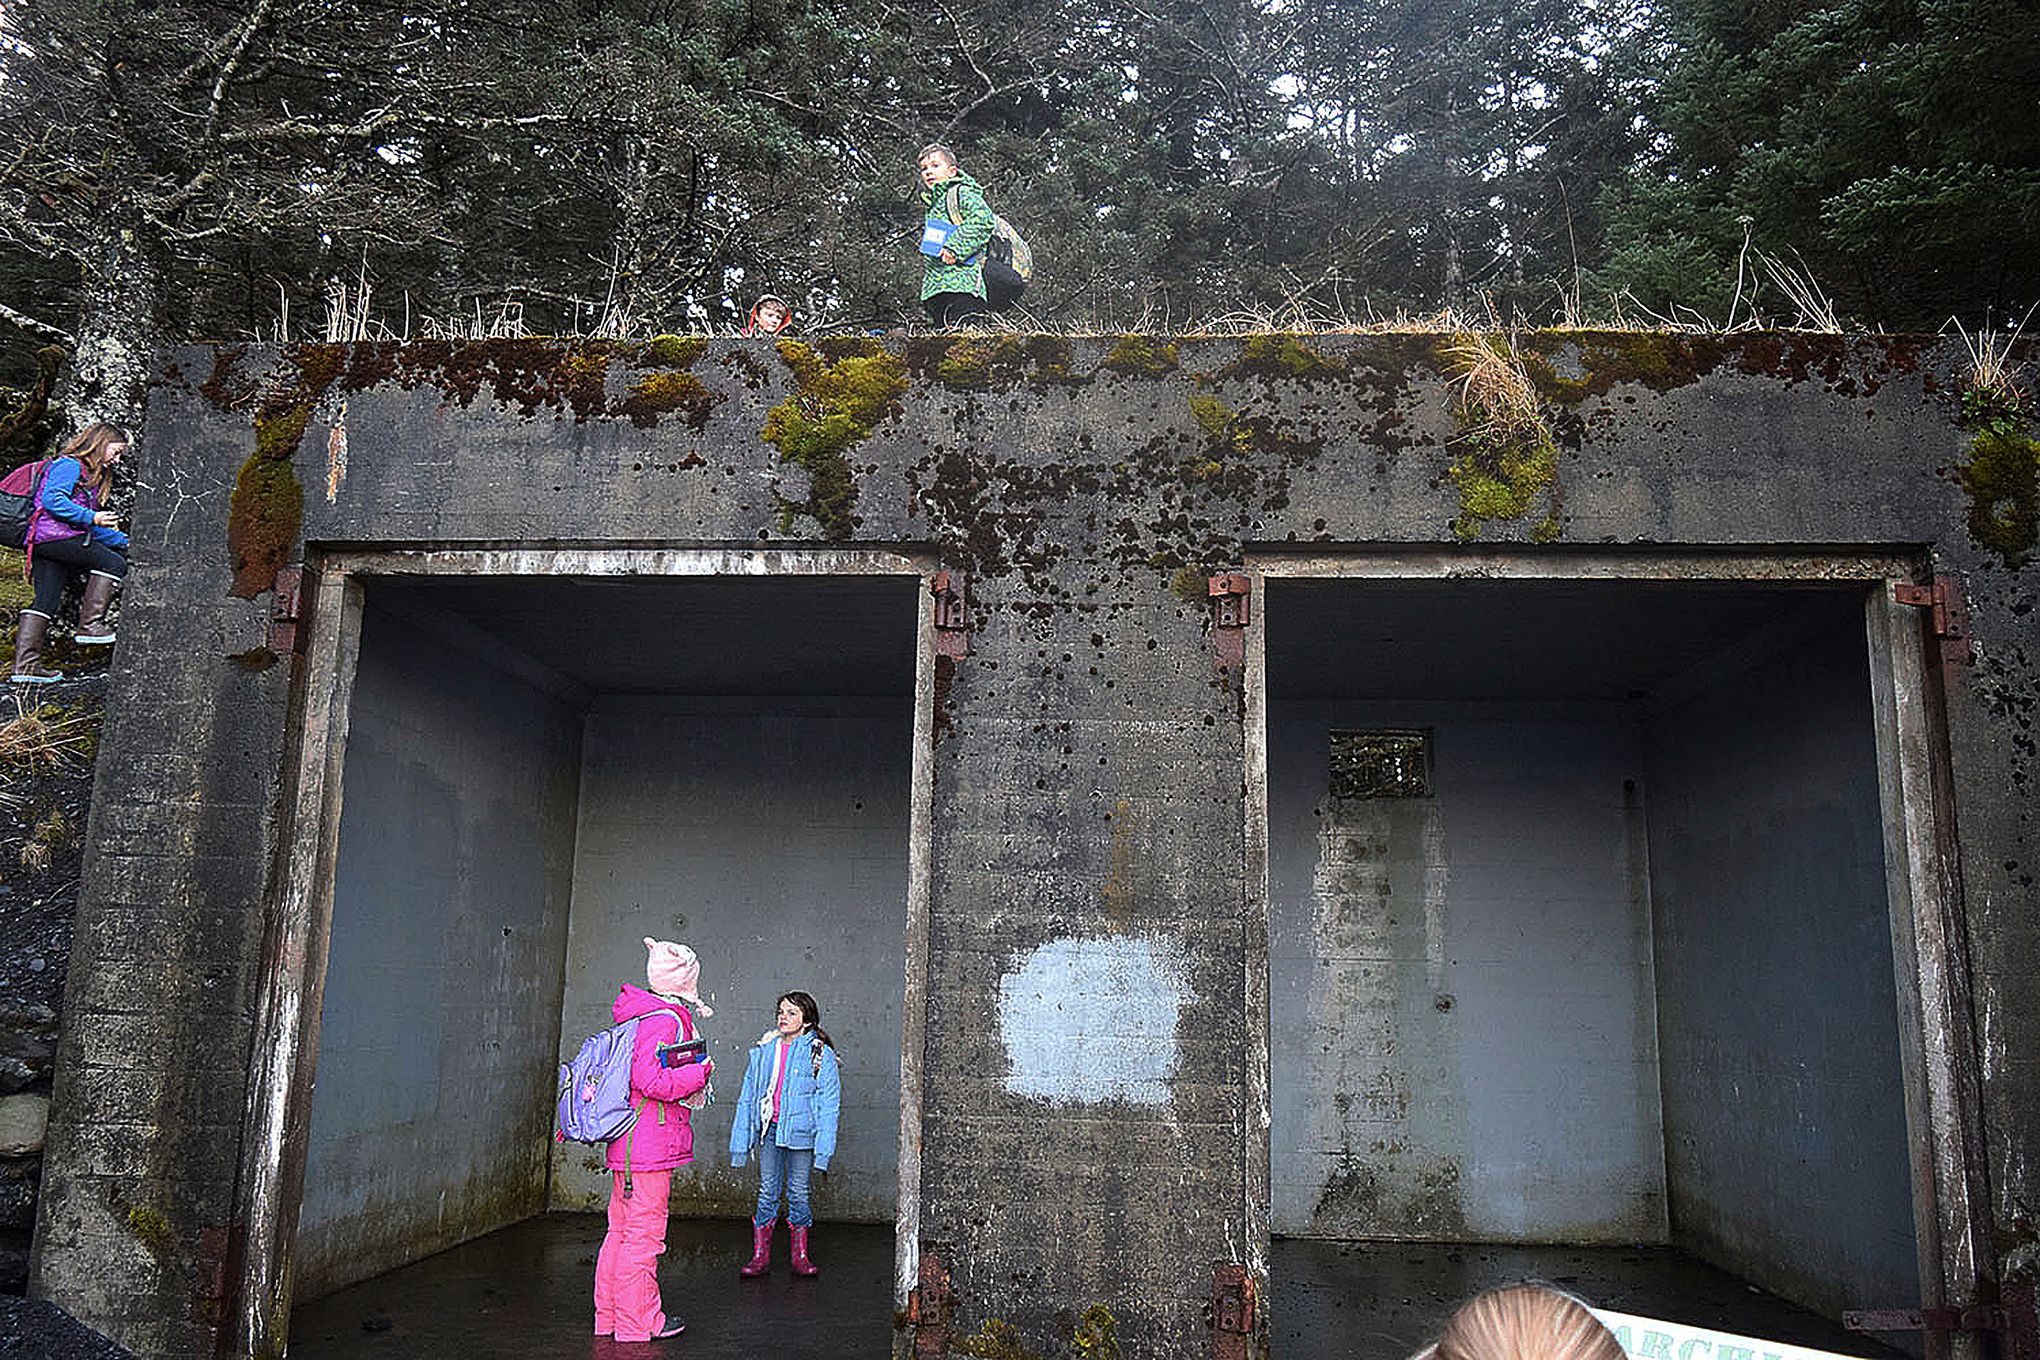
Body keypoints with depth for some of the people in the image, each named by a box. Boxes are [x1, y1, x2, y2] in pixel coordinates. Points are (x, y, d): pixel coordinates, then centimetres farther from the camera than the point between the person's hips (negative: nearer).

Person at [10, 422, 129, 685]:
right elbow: (52, 499, -17)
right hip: (56, 535, -10)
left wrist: (125, 541, 27)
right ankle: (89, 624, -12)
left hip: (40, 543, 10)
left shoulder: (91, 475, 29)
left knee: (46, 601, 5)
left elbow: (90, 528, 32)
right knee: (114, 563, -10)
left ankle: (25, 664, 2)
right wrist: (91, 517, -19)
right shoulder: (69, 465, -1)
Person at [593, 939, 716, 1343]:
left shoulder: (643, 1016, 14)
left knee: (621, 1229, 16)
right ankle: (638, 1322, 7)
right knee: (643, 1233, -1)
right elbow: (653, 1081, -24)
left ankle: (609, 1316, 26)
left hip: (628, 1143, 10)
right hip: (650, 1145, -10)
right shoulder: (664, 1021, -16)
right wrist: (700, 1071, -14)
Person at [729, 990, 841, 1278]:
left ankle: (800, 1256, 18)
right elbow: (748, 1098, 10)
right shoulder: (763, 1050, 6)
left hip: (800, 1132, -3)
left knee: (798, 1192, 4)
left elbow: (829, 1106, -6)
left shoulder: (821, 1054, -5)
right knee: (767, 1191, 6)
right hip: (769, 1129, 3)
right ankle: (760, 1255, 15)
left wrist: (822, 1151, -11)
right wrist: (740, 1144, 8)